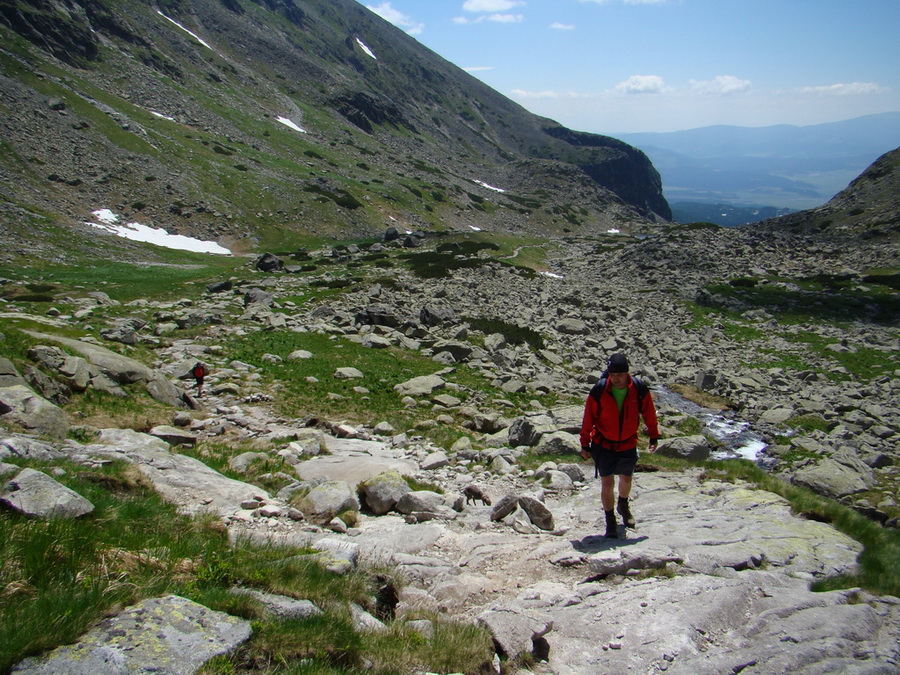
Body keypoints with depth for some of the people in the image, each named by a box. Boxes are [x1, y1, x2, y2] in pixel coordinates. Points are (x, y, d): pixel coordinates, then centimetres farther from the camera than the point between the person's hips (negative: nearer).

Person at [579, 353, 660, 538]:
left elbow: (648, 413, -1)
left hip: (628, 445, 2)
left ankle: (623, 506, 51)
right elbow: (588, 418, -11)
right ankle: (610, 522, 16)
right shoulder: (599, 390, -21)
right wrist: (585, 444, -6)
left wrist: (654, 436, 7)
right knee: (607, 483, -2)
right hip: (603, 445, -2)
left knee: (626, 479, 21)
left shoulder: (639, 389, -17)